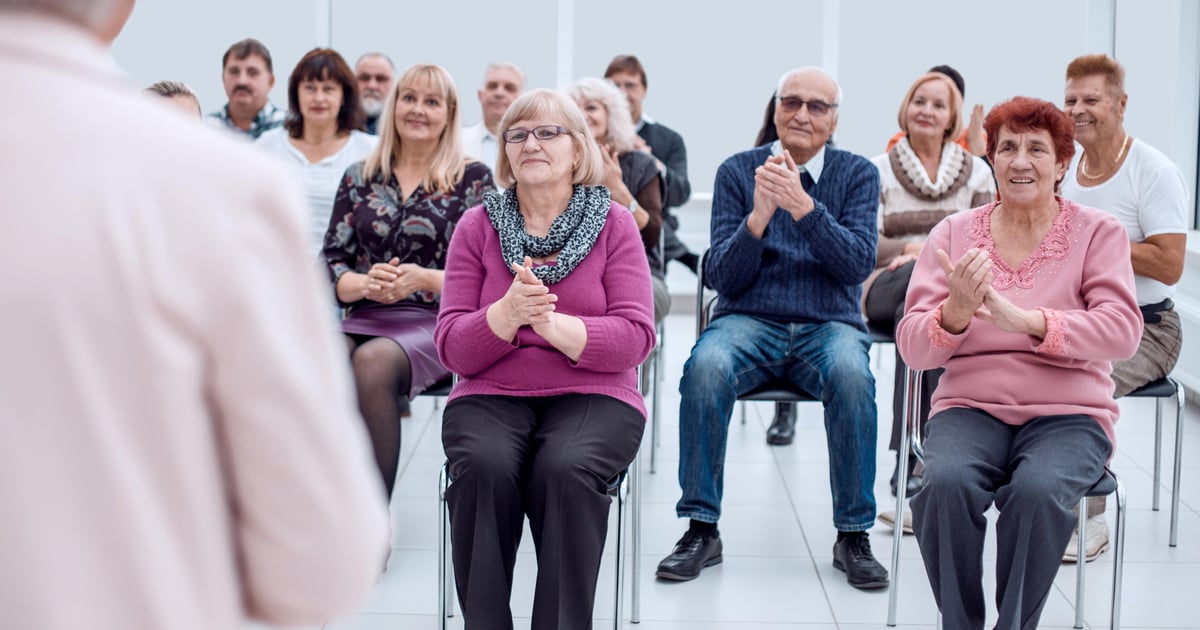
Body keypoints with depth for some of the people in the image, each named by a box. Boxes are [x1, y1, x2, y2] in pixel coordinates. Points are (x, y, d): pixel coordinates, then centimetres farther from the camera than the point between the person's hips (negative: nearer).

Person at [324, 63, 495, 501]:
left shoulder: (473, 178, 7)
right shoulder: (360, 177, 17)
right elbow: (331, 261, 13)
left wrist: (423, 279, -15)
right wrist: (365, 284, -9)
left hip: (438, 322, -3)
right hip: (366, 318, 3)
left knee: (373, 362, -36)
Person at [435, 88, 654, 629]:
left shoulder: (613, 223, 5)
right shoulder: (478, 226, 8)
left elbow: (635, 338, -4)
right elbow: (453, 349, 2)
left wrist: (554, 326, -20)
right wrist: (508, 313, -18)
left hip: (592, 396, -1)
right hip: (490, 396, 1)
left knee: (566, 470, -33)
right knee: (484, 466, -32)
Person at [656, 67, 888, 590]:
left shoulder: (857, 174, 8)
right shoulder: (737, 171, 7)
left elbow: (858, 265, -7)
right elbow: (722, 277, 1)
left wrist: (802, 205, -19)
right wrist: (758, 216, -16)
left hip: (828, 325, 0)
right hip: (749, 320, 0)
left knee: (851, 375, -34)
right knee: (705, 366, -33)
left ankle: (853, 536, -20)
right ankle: (701, 529, -20)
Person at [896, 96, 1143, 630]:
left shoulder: (1098, 233, 5)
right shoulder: (954, 233, 9)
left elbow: (1122, 331, -11)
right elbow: (912, 349, 2)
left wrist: (1027, 320, -26)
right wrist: (957, 312, -21)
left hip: (1068, 414, -1)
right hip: (971, 406, 1)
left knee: (1037, 490, -34)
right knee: (947, 482, -31)